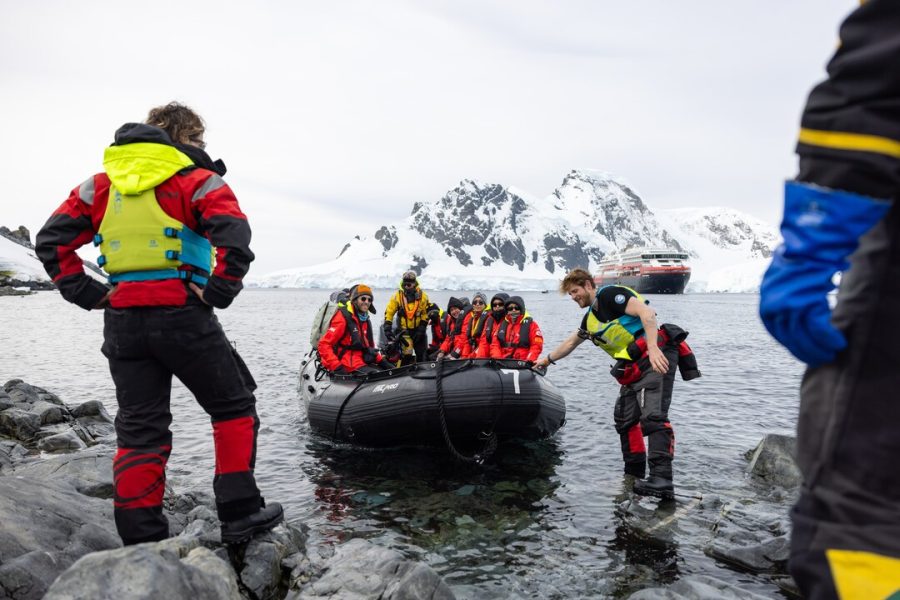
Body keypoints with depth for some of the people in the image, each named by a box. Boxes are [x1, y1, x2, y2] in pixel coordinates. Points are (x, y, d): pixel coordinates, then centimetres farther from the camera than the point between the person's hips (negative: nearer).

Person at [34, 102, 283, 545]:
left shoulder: (102, 183, 15)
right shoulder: (196, 179, -2)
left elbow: (51, 239, 12)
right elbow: (235, 238, -19)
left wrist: (88, 293, 8)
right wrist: (217, 292, -11)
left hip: (121, 322, 5)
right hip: (182, 317, -5)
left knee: (139, 430, 12)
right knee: (234, 408, 12)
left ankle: (141, 539, 16)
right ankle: (240, 513, 13)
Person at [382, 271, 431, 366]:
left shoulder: (422, 296, -5)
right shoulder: (397, 296, -8)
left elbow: (426, 313, -1)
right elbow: (389, 312, -4)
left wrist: (422, 327, -7)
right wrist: (387, 327, -11)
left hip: (418, 329, 3)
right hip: (404, 329, -2)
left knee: (422, 354, 10)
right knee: (406, 352, -18)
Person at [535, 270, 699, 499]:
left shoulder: (610, 294, -5)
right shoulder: (590, 318, 22)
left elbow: (646, 312, -18)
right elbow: (570, 343, 39)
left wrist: (653, 348, -28)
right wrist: (548, 359, 50)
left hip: (656, 356, -10)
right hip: (634, 368, 10)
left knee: (653, 416, -22)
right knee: (625, 418, 12)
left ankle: (661, 479, -29)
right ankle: (634, 475, 21)